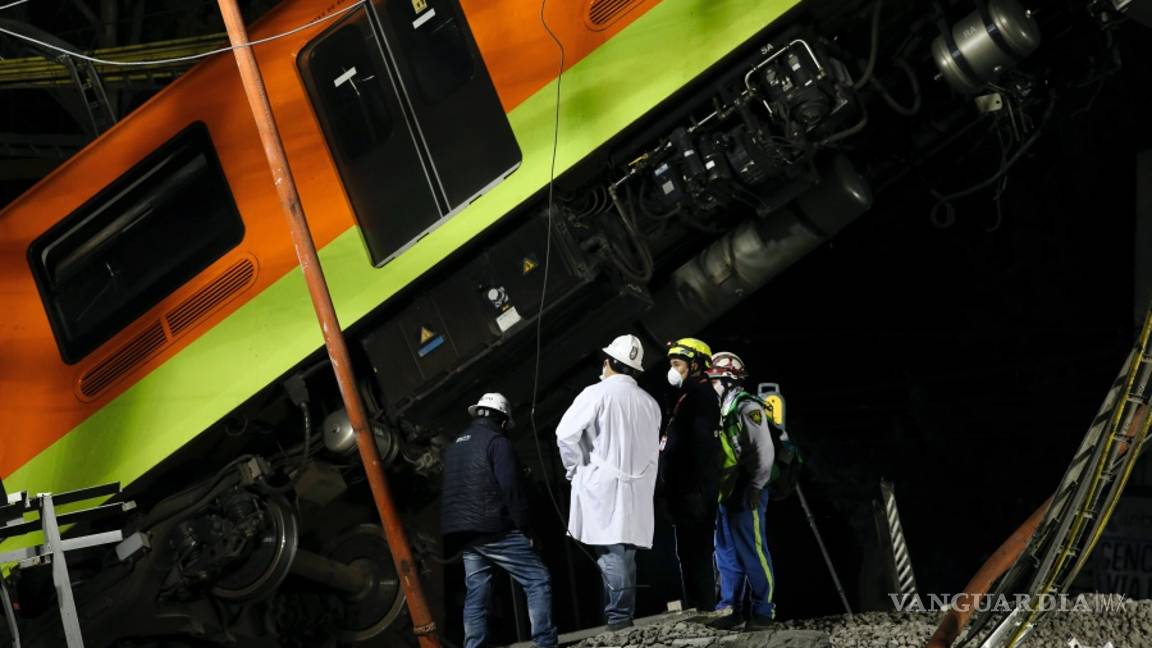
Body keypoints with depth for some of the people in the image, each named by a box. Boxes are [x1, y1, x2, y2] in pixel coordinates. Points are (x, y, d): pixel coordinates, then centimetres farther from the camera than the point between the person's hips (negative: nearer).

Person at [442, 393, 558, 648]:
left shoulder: (454, 446, 19)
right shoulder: (497, 442, -6)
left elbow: (450, 492, 20)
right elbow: (511, 488, -14)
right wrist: (525, 528, -8)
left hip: (463, 532, 8)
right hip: (495, 530, -8)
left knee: (476, 593, 11)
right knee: (538, 580, -3)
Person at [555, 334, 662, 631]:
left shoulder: (597, 394, -8)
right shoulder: (650, 404, 11)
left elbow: (566, 433, -14)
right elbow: (652, 449, 14)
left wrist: (576, 468, -1)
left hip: (602, 487, -5)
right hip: (637, 491, 6)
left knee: (610, 551, -6)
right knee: (625, 552, 11)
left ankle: (619, 616, -10)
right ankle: (623, 614, 12)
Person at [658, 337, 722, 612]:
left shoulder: (700, 395, -12)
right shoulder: (687, 396, 20)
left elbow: (701, 445, -21)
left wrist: (695, 491, -25)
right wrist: (671, 490, 23)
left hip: (692, 492, -11)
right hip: (685, 490, 11)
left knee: (694, 551, -9)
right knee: (688, 551, 15)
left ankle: (702, 609, -7)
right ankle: (695, 607, 22)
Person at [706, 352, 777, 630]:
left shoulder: (748, 408, -11)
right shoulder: (722, 410, 15)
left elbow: (764, 452, -15)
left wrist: (755, 488, -14)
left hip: (745, 495, -9)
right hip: (724, 494, 9)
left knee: (753, 554, -3)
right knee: (726, 555, 11)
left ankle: (763, 610, 5)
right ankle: (731, 609, 18)